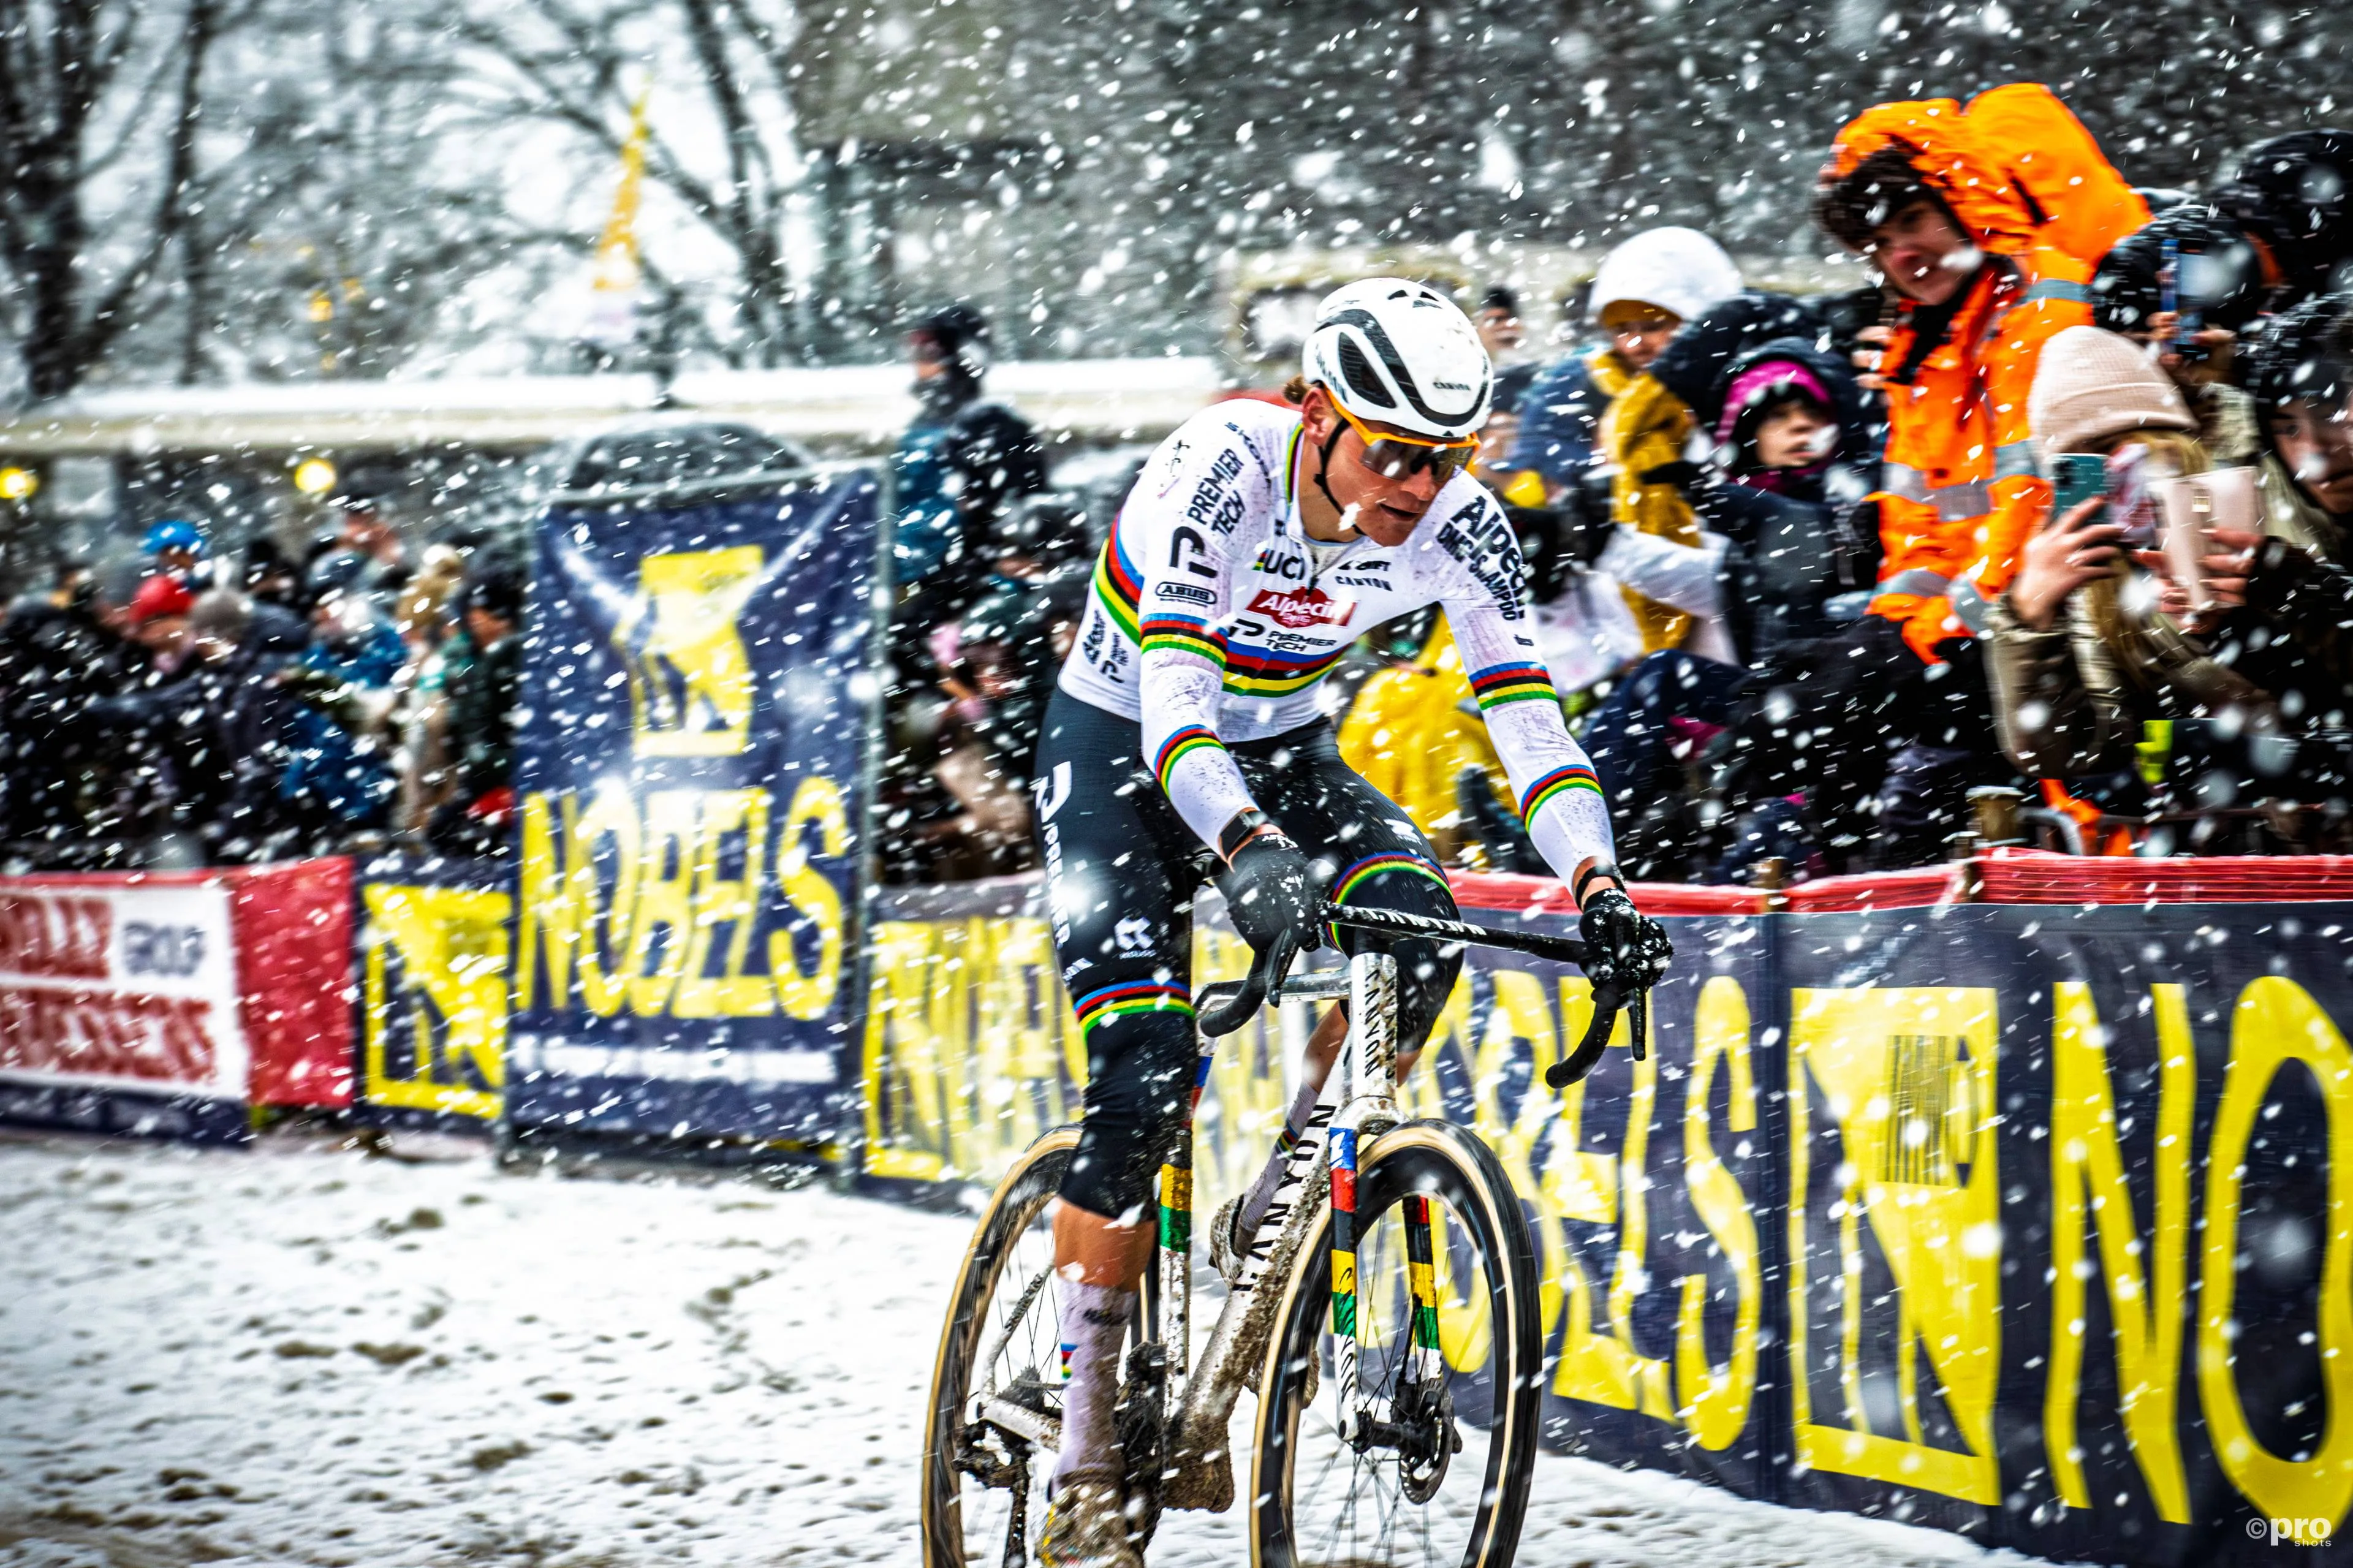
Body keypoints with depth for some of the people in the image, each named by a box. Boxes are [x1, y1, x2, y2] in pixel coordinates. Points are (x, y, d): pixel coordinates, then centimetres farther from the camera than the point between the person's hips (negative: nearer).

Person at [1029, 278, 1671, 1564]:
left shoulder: (1455, 521, -18)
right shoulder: (1220, 470, -31)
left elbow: (1523, 707, -20)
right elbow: (1171, 693, -41)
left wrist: (1596, 887, -36)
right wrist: (1245, 851, -58)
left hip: (1283, 753, 4)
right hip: (1119, 751, -4)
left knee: (1417, 935, -28)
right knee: (1144, 1080, -20)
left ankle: (1270, 1221, -7)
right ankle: (1086, 1459, -10)